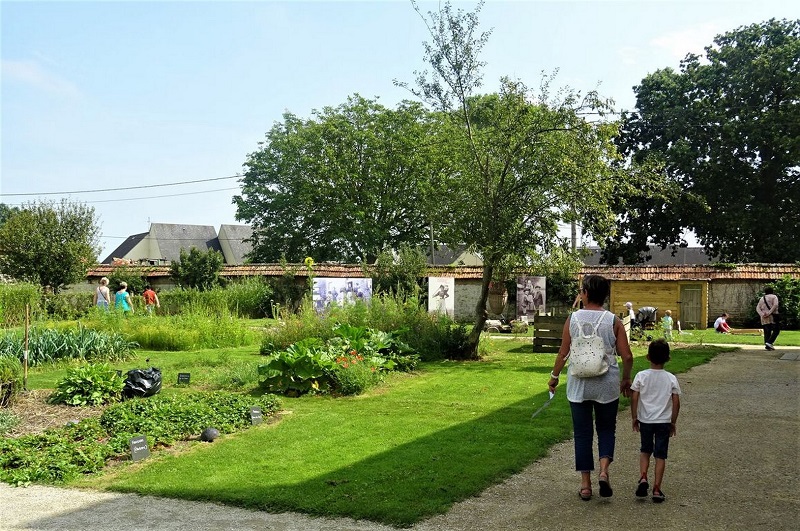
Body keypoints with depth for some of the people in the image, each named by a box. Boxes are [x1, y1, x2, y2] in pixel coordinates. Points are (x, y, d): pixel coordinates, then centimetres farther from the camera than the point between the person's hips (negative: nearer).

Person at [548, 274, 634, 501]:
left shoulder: (573, 319, -5)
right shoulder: (614, 321, -5)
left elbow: (563, 353, -3)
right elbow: (627, 356, -5)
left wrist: (554, 376, 12)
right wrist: (626, 379, 12)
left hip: (579, 384, 0)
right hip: (607, 385, 0)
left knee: (582, 432, 10)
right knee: (606, 429, 17)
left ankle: (585, 484, 13)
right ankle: (604, 471, -4)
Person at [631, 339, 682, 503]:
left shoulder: (641, 376, -8)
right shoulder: (671, 378, -5)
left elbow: (634, 399, -7)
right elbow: (676, 403, -3)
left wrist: (634, 418, 5)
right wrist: (673, 422, 9)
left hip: (645, 420, 0)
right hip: (664, 421, 0)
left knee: (645, 451, 19)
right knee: (660, 455, 7)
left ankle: (643, 477, -1)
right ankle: (657, 489, 6)